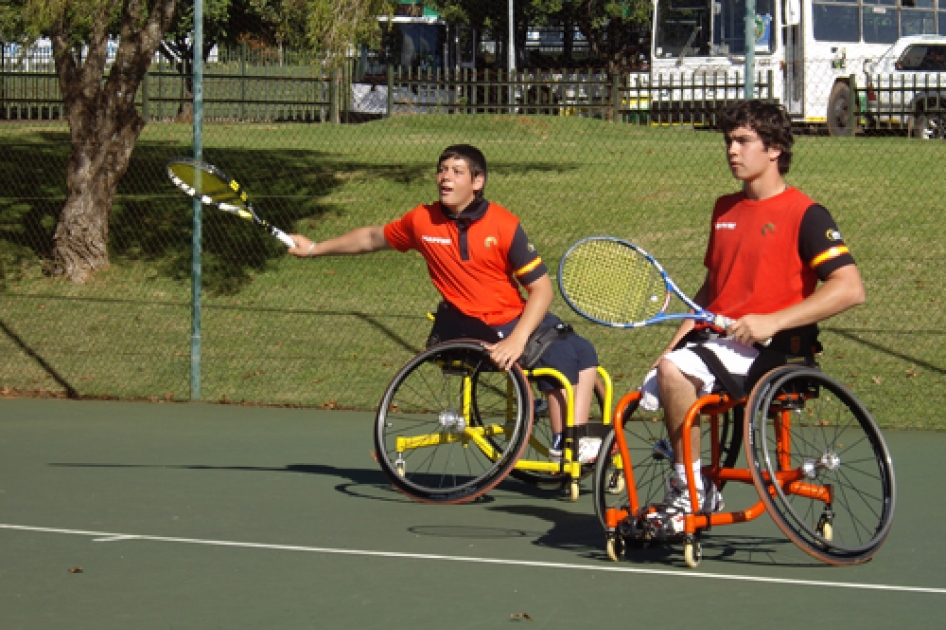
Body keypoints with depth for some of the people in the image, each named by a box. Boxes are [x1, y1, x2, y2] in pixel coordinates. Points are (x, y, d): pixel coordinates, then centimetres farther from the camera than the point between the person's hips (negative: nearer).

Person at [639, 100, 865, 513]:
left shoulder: (804, 214, -7)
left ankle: (689, 490, -17)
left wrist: (771, 321, -22)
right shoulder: (725, 209, 17)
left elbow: (850, 288, -17)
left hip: (773, 351, -8)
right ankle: (701, 495, 11)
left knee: (675, 371, -29)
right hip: (717, 339, 8)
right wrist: (677, 340, 8)